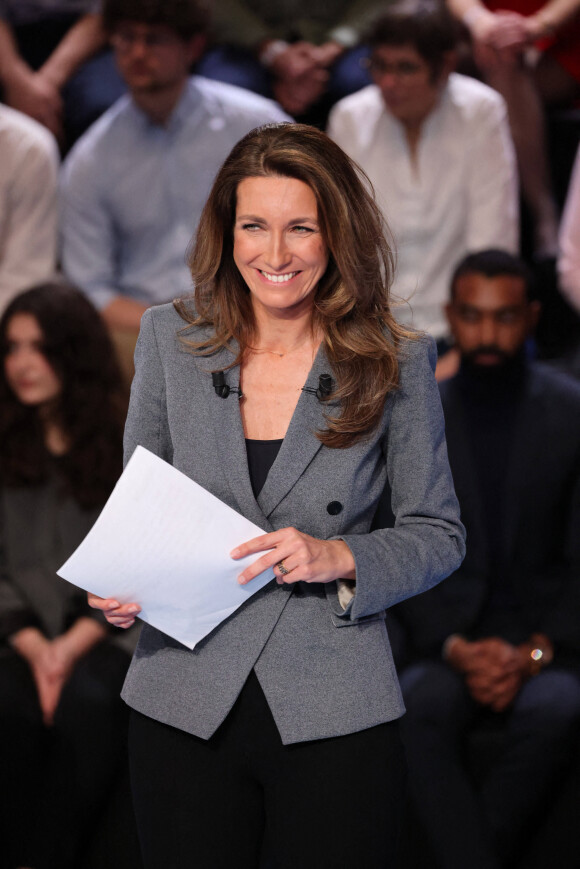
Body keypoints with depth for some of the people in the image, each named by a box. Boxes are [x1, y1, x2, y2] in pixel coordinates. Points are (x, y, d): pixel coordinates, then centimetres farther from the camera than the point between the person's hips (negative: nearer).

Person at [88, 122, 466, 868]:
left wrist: (339, 557, -15)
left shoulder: (395, 363, -3)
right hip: (183, 710, 2)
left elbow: (439, 534, 3)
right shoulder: (170, 338, 3)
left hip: (334, 715, -2)